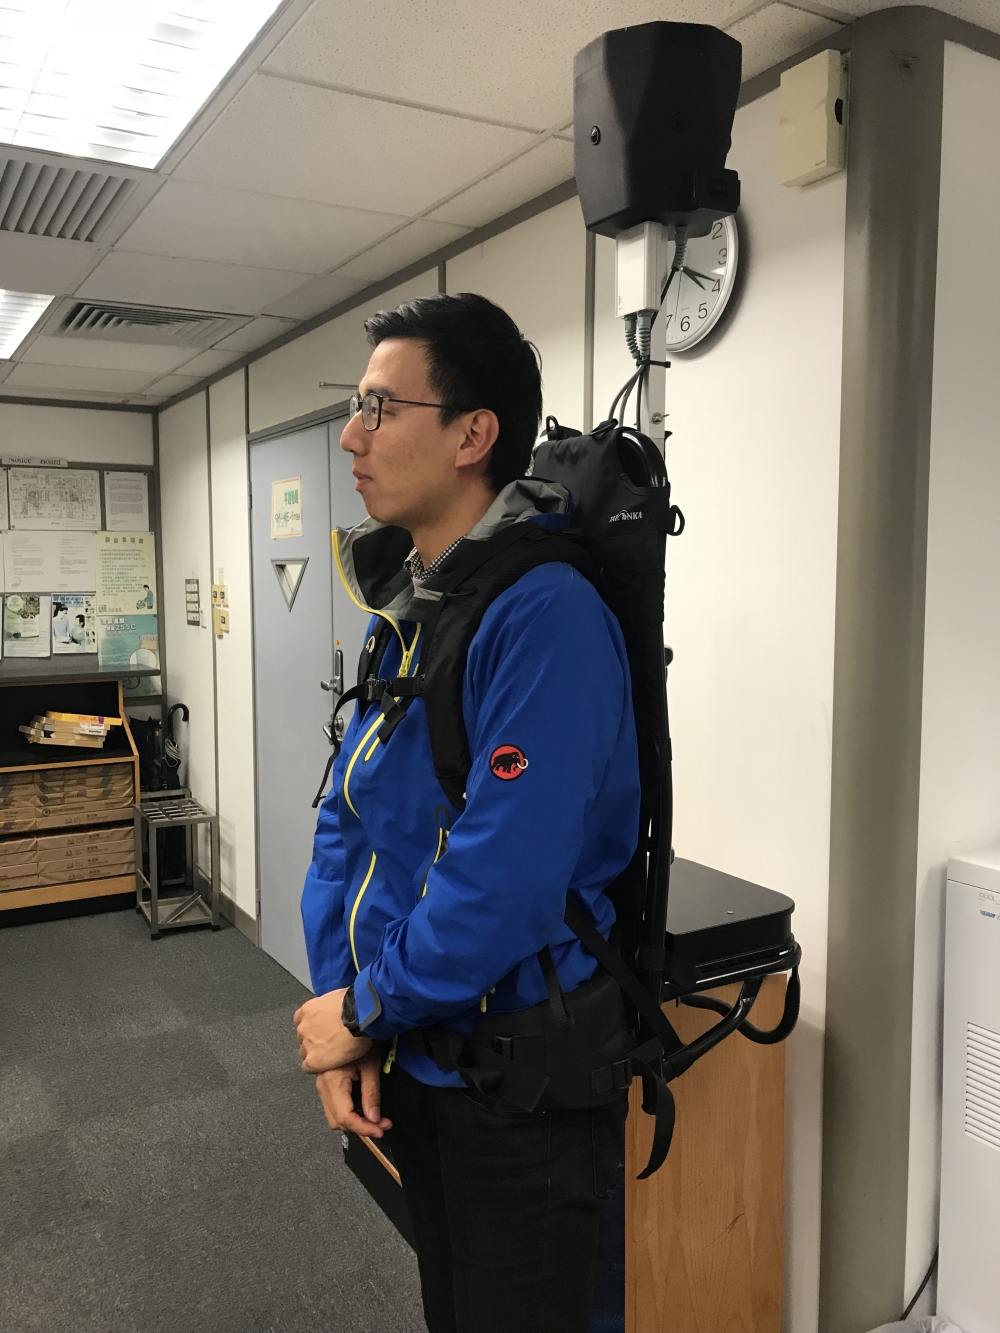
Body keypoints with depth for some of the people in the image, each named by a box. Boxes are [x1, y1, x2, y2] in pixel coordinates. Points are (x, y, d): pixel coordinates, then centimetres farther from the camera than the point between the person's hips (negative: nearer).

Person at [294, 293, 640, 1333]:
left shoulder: (544, 613, -25)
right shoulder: (404, 607, 3)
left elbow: (505, 879, -30)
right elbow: (346, 818, 3)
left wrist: (366, 1010, -14)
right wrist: (340, 1018, -5)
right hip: (411, 1057, 8)